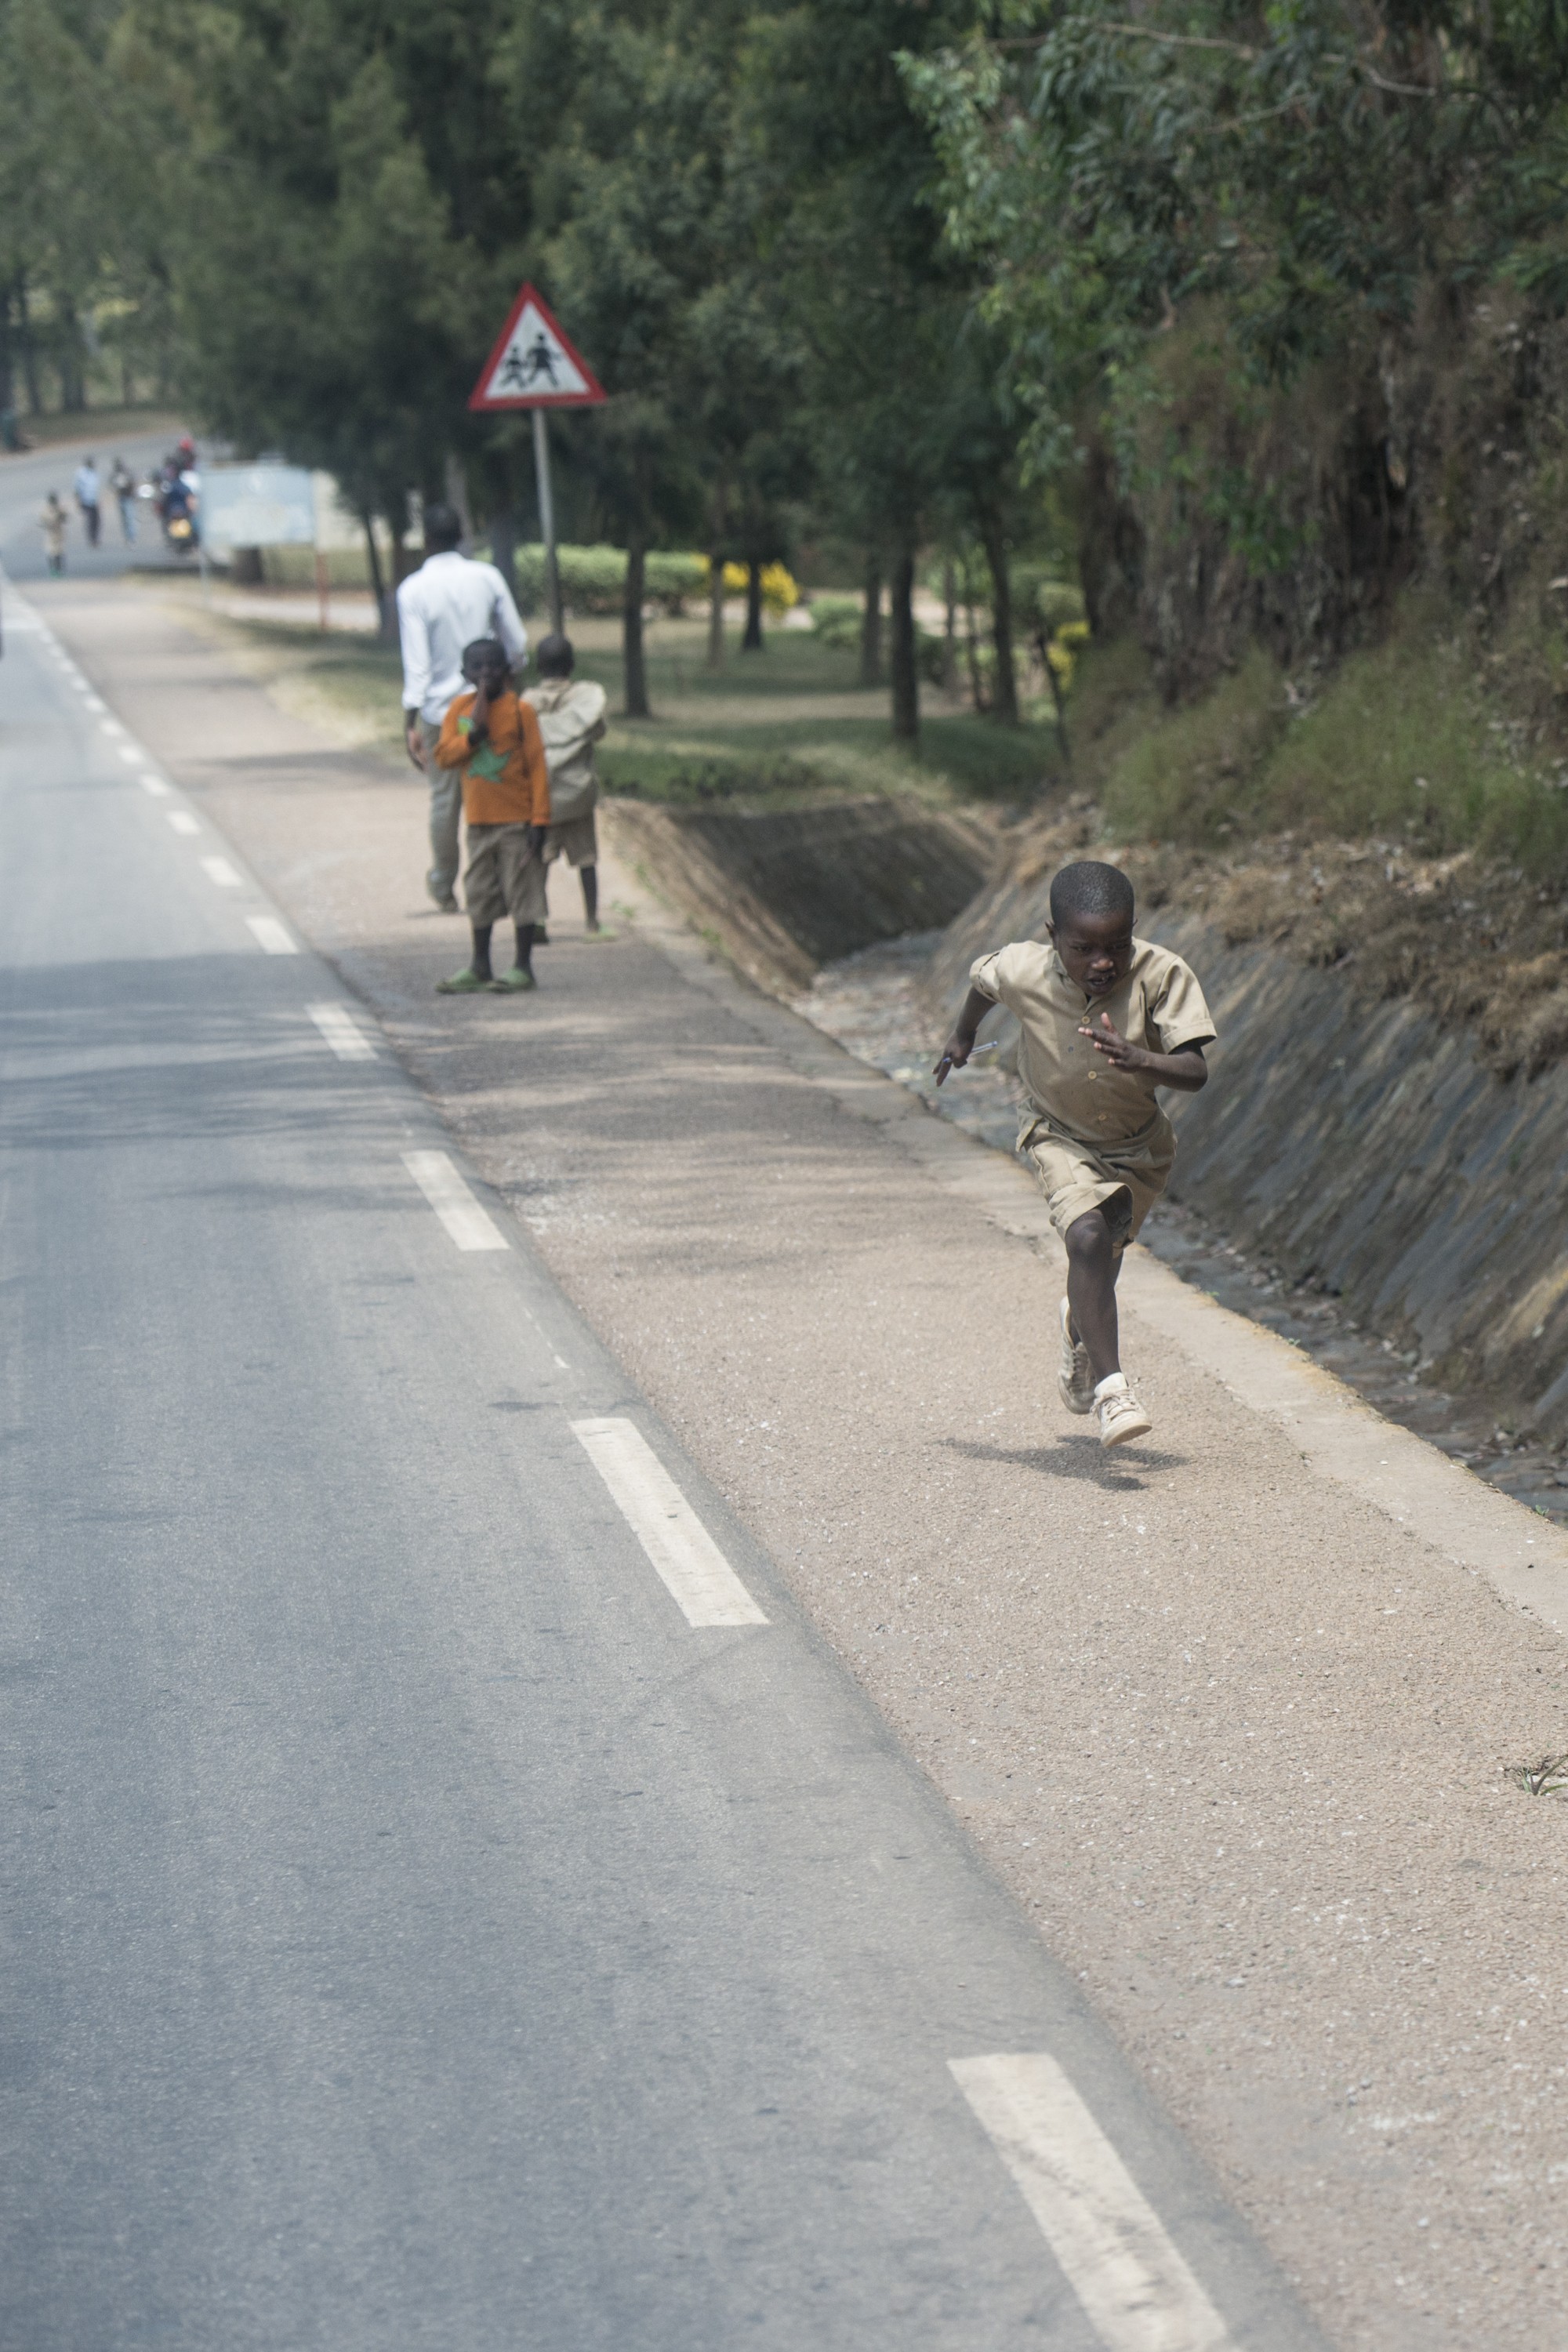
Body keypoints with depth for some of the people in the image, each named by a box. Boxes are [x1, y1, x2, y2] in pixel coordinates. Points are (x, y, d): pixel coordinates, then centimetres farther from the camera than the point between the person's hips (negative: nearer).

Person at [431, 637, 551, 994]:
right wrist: (471, 737, -18)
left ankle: (523, 966, 7)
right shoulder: (459, 708, 4)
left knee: (521, 890, 0)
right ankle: (479, 967, 19)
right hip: (479, 819, 4)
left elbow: (537, 765, -7)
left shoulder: (519, 709, -7)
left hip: (517, 820, -4)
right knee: (480, 893, 10)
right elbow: (443, 756, 0)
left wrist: (539, 818, -11)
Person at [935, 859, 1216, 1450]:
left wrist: (1138, 1061, -54)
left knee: (1105, 1254, 21)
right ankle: (1111, 1390, -28)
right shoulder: (1023, 972, -27)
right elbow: (981, 977, -2)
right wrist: (964, 1034, 18)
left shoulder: (1161, 975, -30)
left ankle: (1081, 1327, 56)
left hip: (1138, 1143, 2)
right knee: (1087, 1235, -27)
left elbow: (1195, 1074, -34)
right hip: (1060, 1135, -2)